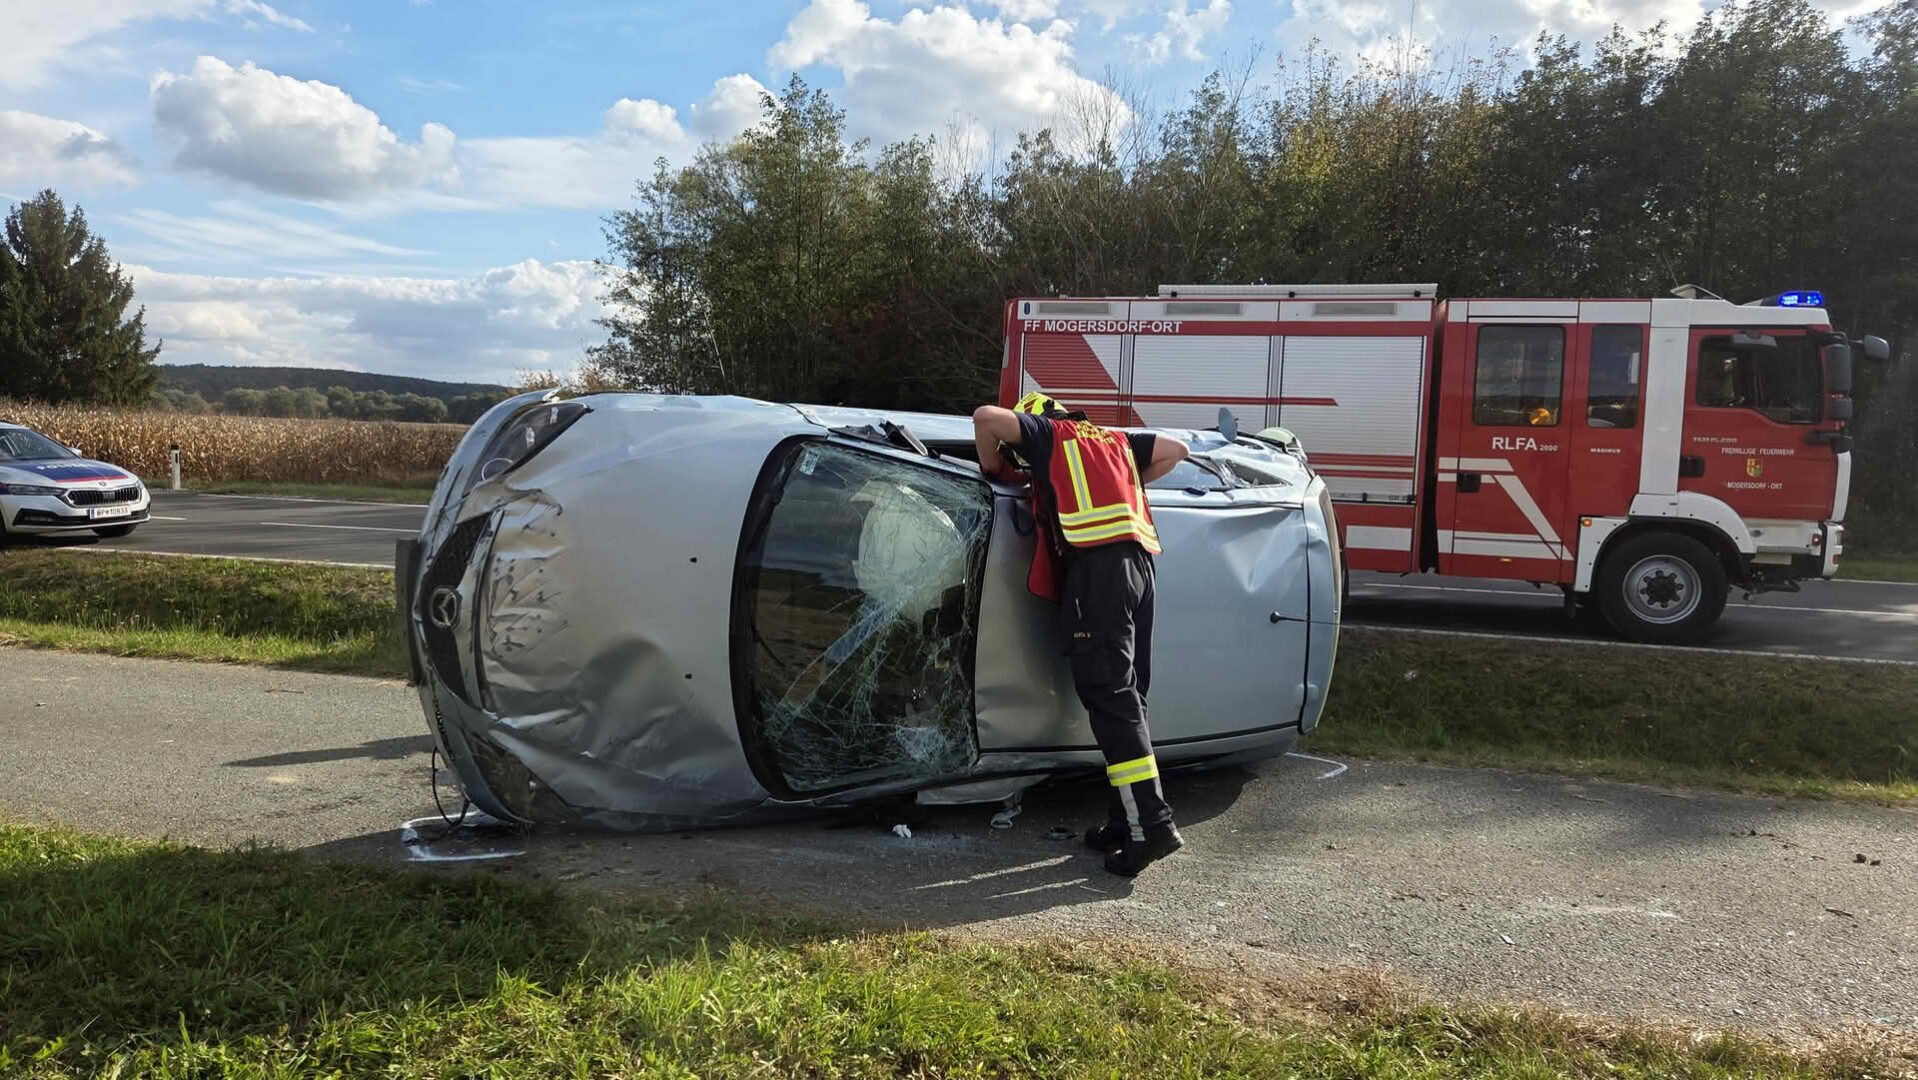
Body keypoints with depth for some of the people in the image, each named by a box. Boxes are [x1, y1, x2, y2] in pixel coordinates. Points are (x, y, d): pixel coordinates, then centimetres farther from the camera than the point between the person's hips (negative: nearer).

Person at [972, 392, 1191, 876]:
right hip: (1138, 562, 7)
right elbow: (1174, 449, 35)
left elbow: (986, 416, 2)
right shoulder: (1113, 439, 30)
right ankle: (1125, 820, 10)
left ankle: (1151, 823, -18)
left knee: (1110, 695, -11)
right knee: (1126, 694, 8)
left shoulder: (1047, 433, 14)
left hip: (1097, 566, -7)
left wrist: (993, 468, 17)